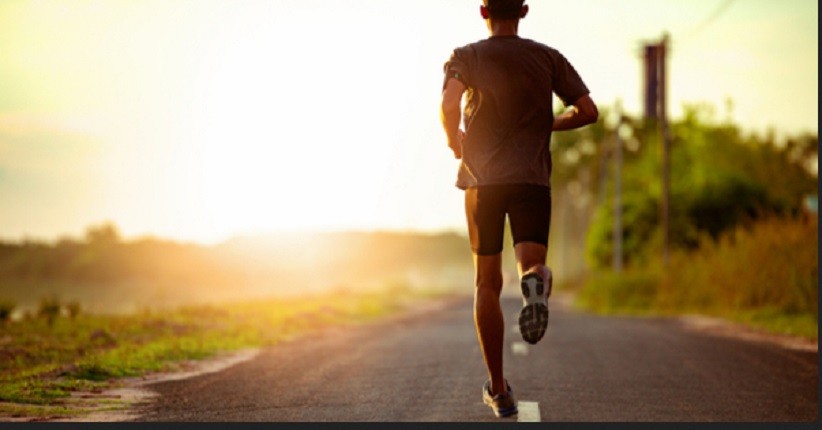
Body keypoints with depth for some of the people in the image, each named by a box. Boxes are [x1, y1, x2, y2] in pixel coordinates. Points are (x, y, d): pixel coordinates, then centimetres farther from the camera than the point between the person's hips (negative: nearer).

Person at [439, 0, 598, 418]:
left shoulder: (466, 57, 5)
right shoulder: (548, 58, 10)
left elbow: (449, 105, -14)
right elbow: (587, 111, 4)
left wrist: (454, 141, 6)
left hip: (482, 179, 0)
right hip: (533, 178, 0)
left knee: (487, 283, 9)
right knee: (532, 263, -6)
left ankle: (498, 389, 12)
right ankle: (536, 278, -46)